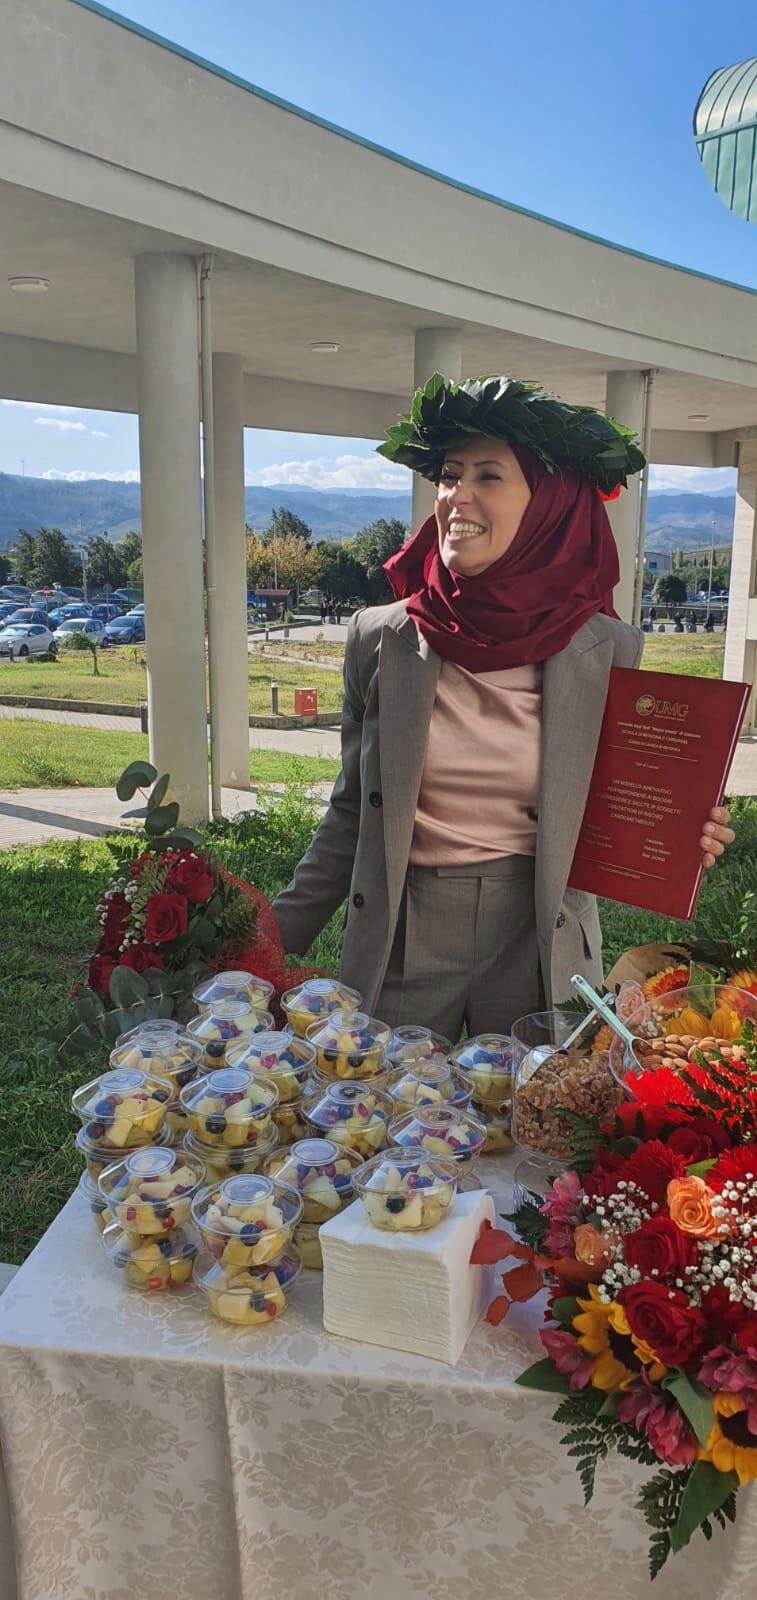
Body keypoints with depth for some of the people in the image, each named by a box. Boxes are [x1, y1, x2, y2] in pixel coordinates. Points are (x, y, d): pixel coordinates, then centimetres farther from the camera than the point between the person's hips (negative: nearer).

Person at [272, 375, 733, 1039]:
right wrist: (277, 940, 3)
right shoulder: (381, 639, -4)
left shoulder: (608, 650, -6)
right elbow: (352, 814, 3)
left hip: (539, 944, 0)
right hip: (402, 945, 1)